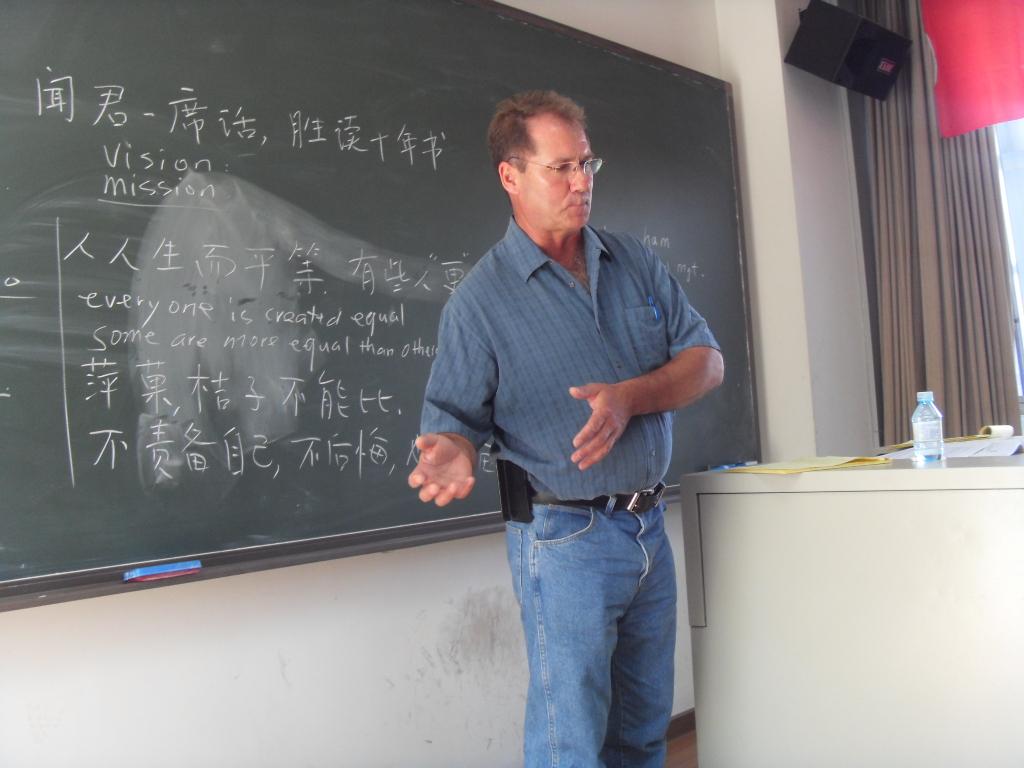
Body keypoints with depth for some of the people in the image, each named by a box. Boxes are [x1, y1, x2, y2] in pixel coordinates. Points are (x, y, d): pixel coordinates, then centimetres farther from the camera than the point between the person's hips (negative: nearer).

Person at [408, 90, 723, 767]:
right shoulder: (481, 299, -7)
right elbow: (453, 418, -7)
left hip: (650, 527, 5)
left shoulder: (636, 264, 7)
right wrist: (454, 456, -31)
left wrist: (630, 397, -16)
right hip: (564, 539, -5)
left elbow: (707, 360, 3)